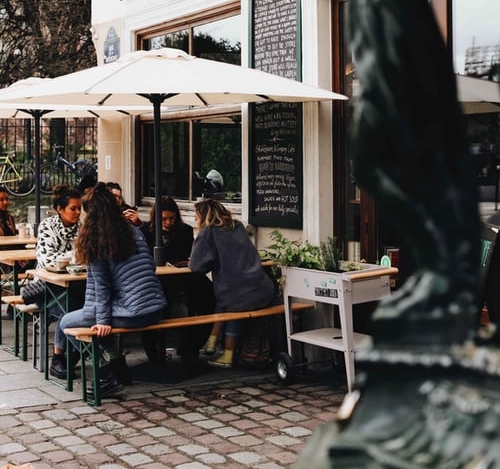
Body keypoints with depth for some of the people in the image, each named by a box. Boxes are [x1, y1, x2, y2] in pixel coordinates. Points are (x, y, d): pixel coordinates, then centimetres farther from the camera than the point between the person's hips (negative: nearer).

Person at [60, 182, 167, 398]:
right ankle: (118, 367, 26)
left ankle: (110, 374, 6)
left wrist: (102, 321, -10)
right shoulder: (134, 231, 10)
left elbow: (100, 286, -10)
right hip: (156, 309, 7)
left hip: (132, 314, -7)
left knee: (67, 322, 11)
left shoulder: (95, 240, -7)